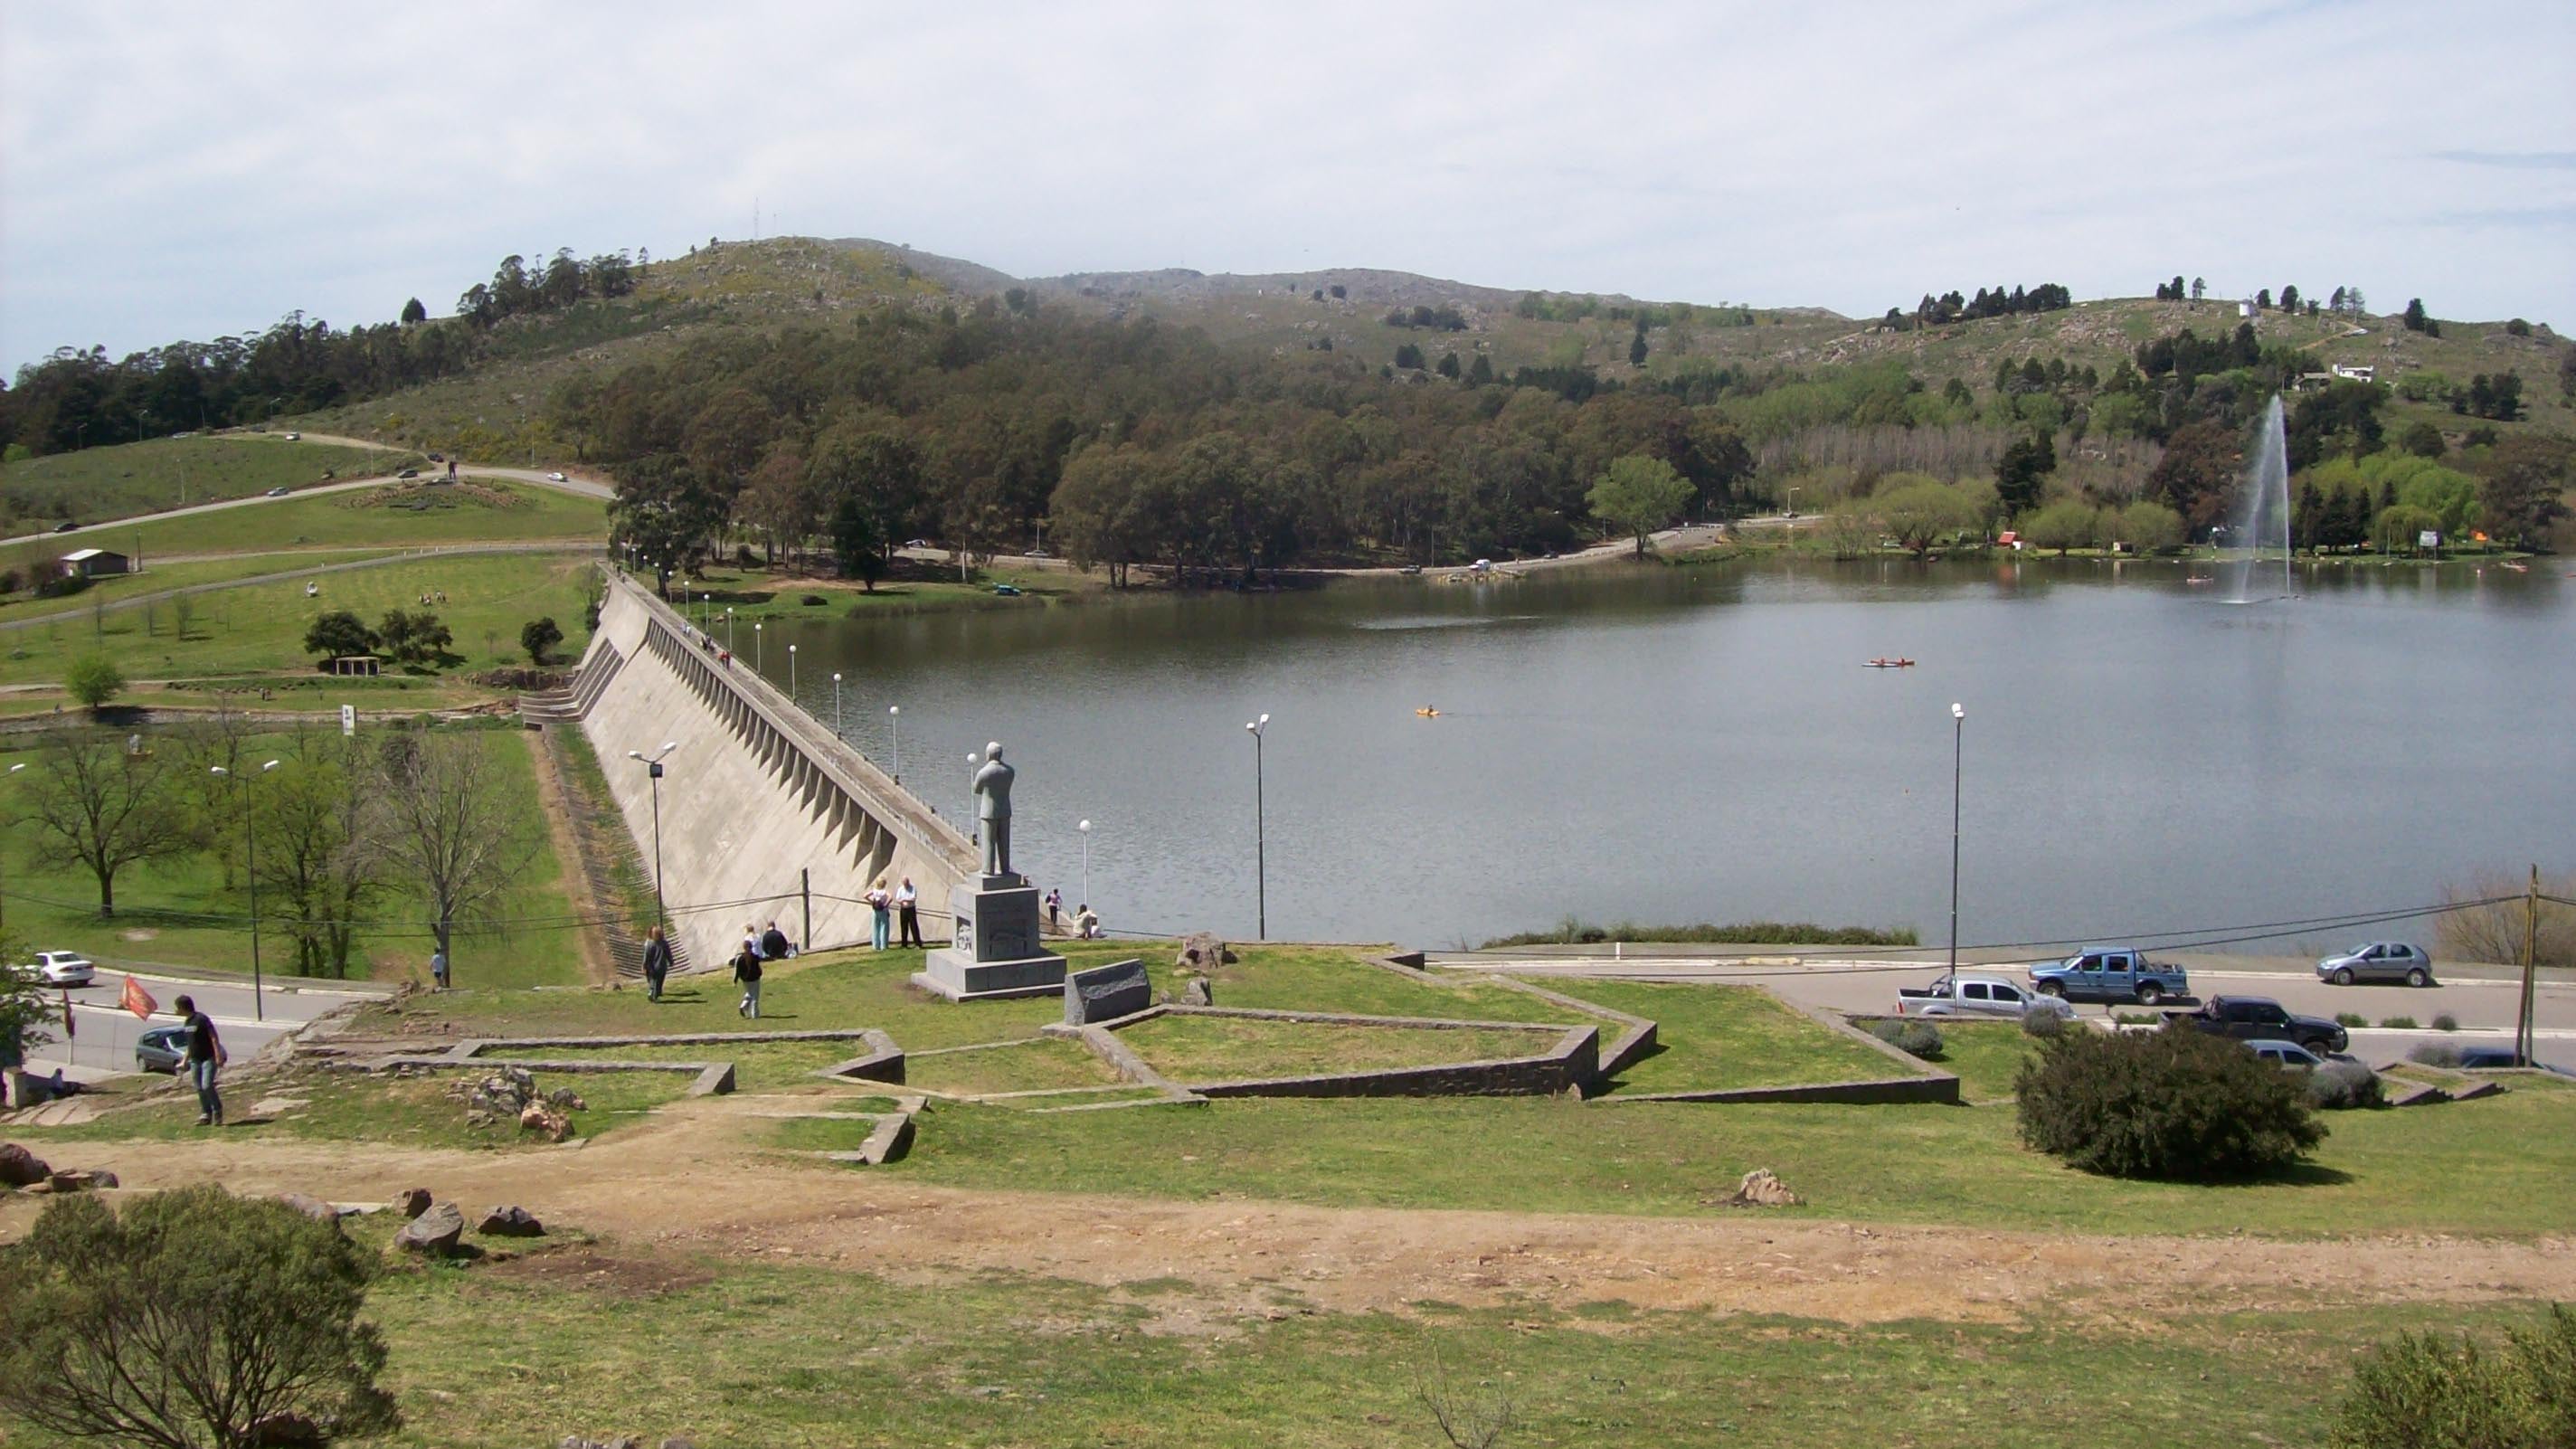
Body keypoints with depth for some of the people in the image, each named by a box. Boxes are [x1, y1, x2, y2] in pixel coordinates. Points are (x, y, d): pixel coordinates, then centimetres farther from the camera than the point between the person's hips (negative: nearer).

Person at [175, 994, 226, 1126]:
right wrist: (185, 1060, 23)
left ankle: (218, 1112, -1)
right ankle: (205, 1115, 14)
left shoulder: (202, 1019, -15)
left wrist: (218, 1057, -23)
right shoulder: (187, 1022, 12)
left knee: (207, 1086, -16)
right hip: (195, 1060, 8)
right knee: (200, 1089, 7)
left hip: (208, 1058, -8)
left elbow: (214, 1038, -17)